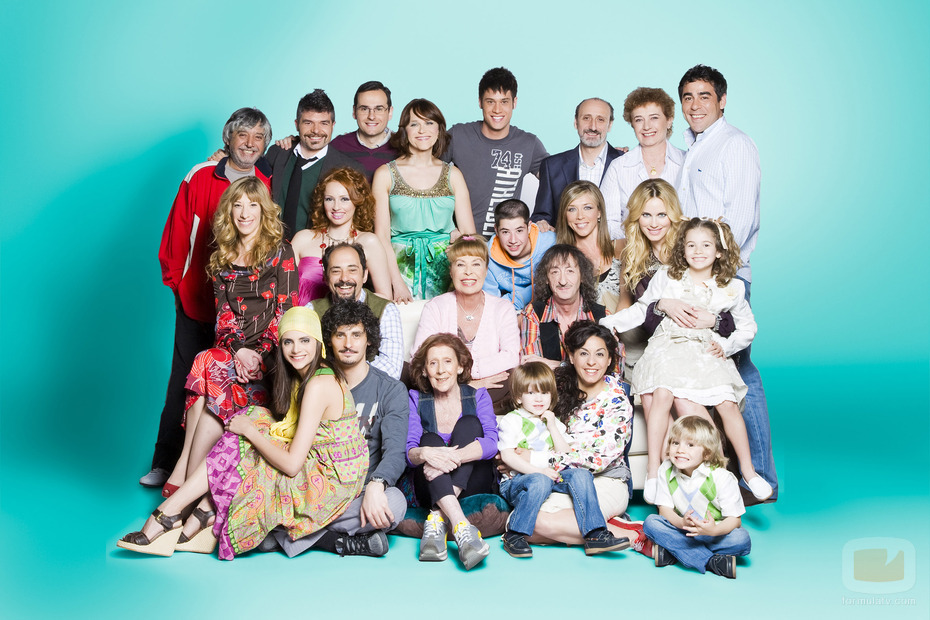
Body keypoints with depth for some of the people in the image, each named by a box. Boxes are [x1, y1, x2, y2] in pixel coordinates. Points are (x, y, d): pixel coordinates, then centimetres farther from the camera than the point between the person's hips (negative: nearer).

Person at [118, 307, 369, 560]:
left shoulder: (319, 385, -22)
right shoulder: (301, 376, 8)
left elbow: (292, 464, -23)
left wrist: (249, 429, -12)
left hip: (330, 481, -9)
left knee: (236, 449, -8)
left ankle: (168, 513, 1)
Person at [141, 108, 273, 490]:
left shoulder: (271, 185, 2)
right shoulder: (200, 177, 1)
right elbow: (177, 233, 6)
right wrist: (175, 279, 6)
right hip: (196, 299, 0)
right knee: (184, 380, 7)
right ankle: (166, 463, 16)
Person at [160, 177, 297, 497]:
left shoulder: (280, 252, 4)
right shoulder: (222, 257, 17)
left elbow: (285, 312, -4)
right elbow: (222, 313, 9)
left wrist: (258, 353, -16)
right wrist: (238, 350, -10)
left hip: (269, 353, -3)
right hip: (232, 349, 3)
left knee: (207, 363, -30)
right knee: (215, 378, -30)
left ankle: (184, 471, -32)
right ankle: (192, 479, -34)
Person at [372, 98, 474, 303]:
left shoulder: (453, 175, 11)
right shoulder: (385, 174, 6)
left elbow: (469, 233, 10)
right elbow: (382, 236, 1)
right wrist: (398, 284, -10)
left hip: (445, 267, 1)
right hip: (402, 265, -1)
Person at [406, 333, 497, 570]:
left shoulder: (478, 397, 2)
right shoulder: (416, 400, 4)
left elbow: (491, 443, -16)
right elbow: (407, 449, -11)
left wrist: (452, 457, -36)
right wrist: (425, 454, -38)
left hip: (472, 486, 0)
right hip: (430, 491, 0)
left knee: (469, 423, -21)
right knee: (430, 439, -27)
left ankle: (438, 519, -36)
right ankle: (461, 526, -51)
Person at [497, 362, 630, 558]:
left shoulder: (553, 422, 19)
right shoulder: (511, 421, 0)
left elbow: (566, 453, 8)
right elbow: (507, 456, -11)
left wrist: (552, 426, -2)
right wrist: (538, 471, -20)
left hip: (551, 475, 6)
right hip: (517, 480, -5)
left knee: (581, 474, -18)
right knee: (540, 482, -37)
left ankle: (595, 534, -24)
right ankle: (514, 535, -28)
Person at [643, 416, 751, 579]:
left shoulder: (721, 477, -18)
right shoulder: (666, 471, -7)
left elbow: (734, 519, -18)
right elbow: (664, 508, -7)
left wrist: (714, 530, -41)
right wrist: (681, 522, -30)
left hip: (715, 532, -3)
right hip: (683, 530, 3)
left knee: (742, 539, -32)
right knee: (651, 522, -23)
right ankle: (711, 561, -29)